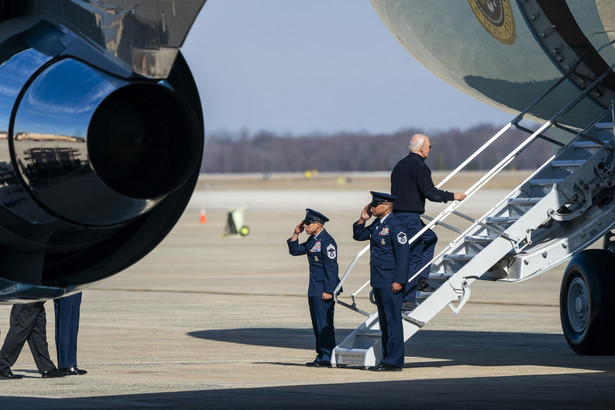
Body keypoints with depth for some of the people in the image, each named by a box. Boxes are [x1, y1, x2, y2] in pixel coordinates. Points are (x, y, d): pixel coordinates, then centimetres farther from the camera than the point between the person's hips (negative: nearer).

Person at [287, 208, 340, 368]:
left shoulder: (327, 241, -15)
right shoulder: (312, 240, 13)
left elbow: (331, 267, -18)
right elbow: (294, 251, 23)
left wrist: (328, 291, -20)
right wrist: (296, 234, 9)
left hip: (324, 289, -10)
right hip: (314, 289, 10)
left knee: (325, 324, -8)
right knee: (318, 324, 12)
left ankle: (327, 358, -6)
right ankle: (321, 356, 17)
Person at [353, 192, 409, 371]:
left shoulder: (395, 226, -14)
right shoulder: (377, 225, 13)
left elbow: (403, 254, -18)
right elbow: (358, 235, 25)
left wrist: (398, 281, -21)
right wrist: (362, 219, 7)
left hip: (390, 282, -10)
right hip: (378, 281, 10)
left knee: (393, 320, -6)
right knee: (384, 321, 13)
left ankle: (394, 361, -3)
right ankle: (387, 359, 18)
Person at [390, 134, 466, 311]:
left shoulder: (400, 165, 16)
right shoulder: (419, 166, -13)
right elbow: (429, 192, -18)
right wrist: (453, 196, -6)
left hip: (398, 214, 9)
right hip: (410, 217, -9)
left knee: (429, 238, 26)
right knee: (414, 257, -4)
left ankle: (421, 279, 19)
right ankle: (407, 299, -5)